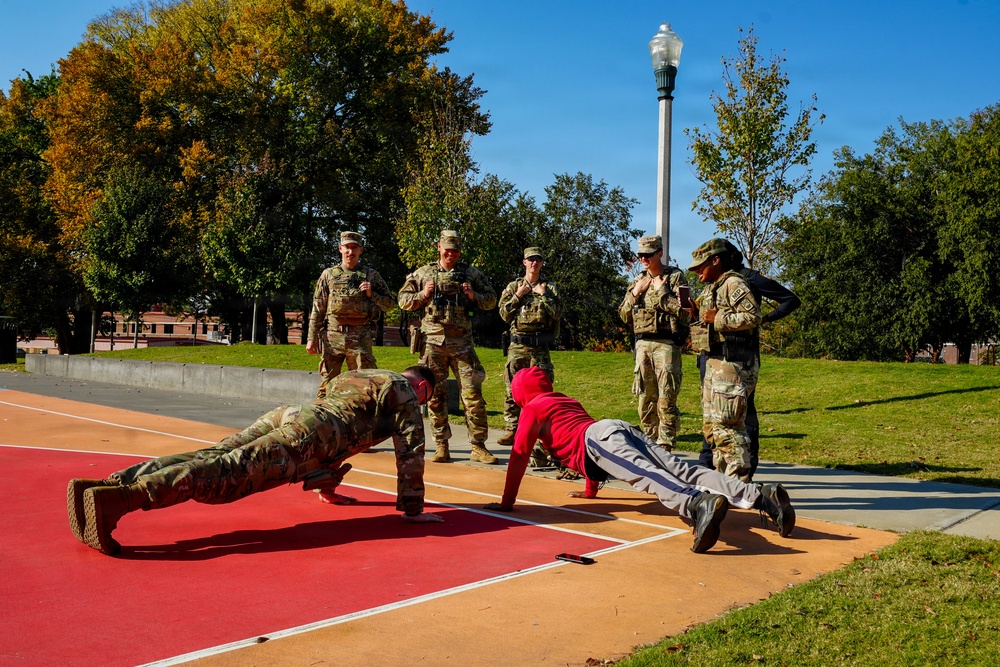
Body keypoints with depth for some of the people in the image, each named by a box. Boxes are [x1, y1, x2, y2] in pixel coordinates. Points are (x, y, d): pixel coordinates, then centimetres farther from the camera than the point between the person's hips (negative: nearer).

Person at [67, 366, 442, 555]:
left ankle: (106, 485, -23)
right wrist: (412, 508, 15)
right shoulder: (404, 392, 16)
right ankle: (117, 497, -41)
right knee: (226, 474, -23)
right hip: (304, 435, -8)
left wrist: (327, 489, 54)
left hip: (286, 415, 8)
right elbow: (410, 449, 9)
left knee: (210, 459, -6)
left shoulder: (350, 378, 42)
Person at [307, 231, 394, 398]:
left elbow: (388, 303, 13)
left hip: (360, 336, 0)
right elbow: (317, 309, 10)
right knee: (327, 381, 2)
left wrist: (371, 294, -6)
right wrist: (312, 338, 4)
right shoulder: (329, 274, 12)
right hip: (332, 336, 0)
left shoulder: (371, 275, 11)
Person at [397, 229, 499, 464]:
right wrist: (423, 295, -7)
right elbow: (403, 300, 10)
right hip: (432, 342, 1)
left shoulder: (471, 273, 9)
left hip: (462, 342, 0)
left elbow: (491, 300, 13)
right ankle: (441, 446, 13)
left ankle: (478, 446, 2)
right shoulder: (423, 273, 10)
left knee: (473, 393, -4)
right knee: (435, 396, 4)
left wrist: (473, 296, -7)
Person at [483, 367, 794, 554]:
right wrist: (590, 490, 59)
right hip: (625, 430, 6)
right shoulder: (567, 400, 42)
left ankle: (699, 504, -61)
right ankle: (761, 496, -26)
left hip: (600, 437, -6)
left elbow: (519, 454, 13)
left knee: (646, 476, -31)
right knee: (683, 472, -9)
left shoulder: (533, 408, 20)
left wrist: (506, 502, 19)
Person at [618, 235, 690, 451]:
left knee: (666, 401, -8)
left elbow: (682, 311, -12)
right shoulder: (637, 280, 16)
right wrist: (635, 293, 1)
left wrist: (661, 290, -10)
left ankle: (665, 448, -4)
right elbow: (624, 315, 14)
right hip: (642, 344, 6)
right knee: (645, 400, 10)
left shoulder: (675, 277, 0)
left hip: (666, 344, -6)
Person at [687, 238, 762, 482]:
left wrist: (718, 318, -19)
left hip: (731, 364, -11)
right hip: (714, 363, 11)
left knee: (727, 426, -12)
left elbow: (753, 316, -22)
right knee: (711, 425, 14)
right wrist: (696, 315, 8)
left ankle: (739, 482, -8)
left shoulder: (733, 284, -10)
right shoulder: (711, 288, 21)